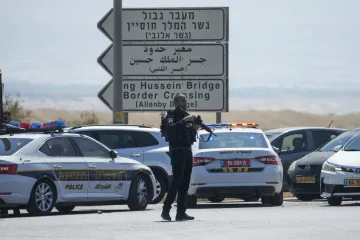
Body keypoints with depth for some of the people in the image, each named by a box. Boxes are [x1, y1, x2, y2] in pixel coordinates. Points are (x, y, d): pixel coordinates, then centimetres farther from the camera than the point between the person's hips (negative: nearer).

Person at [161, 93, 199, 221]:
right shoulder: (172, 116, -3)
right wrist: (184, 121, -27)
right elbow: (171, 128, -24)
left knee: (185, 183, 4)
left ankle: (181, 212, 4)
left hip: (187, 152, 8)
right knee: (177, 181, -13)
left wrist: (194, 129, 3)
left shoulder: (187, 116, 20)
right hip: (177, 151, -8)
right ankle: (166, 210, -11)